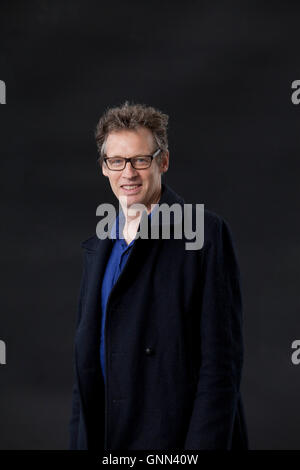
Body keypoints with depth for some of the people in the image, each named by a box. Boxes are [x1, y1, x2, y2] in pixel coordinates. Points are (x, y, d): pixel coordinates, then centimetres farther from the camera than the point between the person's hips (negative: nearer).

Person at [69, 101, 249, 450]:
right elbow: (87, 354, 14)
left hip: (173, 435, -6)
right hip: (106, 436, 6)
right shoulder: (98, 246, 12)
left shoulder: (207, 233, -10)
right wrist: (80, 439, 10)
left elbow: (221, 359, -14)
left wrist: (205, 443, -19)